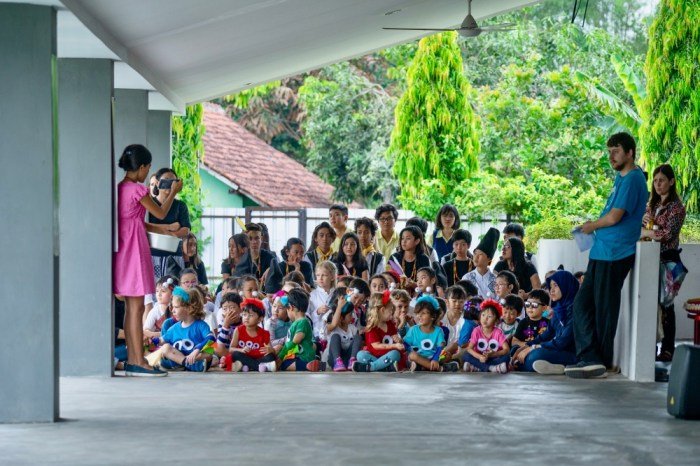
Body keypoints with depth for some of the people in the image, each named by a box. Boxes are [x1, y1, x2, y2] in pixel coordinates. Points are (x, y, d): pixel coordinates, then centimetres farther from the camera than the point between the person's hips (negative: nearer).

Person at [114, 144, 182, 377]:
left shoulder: (119, 188, 11)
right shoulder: (138, 189, -13)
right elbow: (160, 213, -1)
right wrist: (173, 192, 14)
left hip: (122, 248, 9)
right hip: (135, 247, -9)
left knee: (131, 307, 11)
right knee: (137, 307, -7)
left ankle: (132, 360, 13)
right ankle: (139, 362, -6)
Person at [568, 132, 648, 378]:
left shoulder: (632, 179, -13)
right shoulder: (622, 177, 18)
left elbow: (614, 217, -19)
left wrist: (591, 226, -2)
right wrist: (594, 226, 9)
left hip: (615, 254, -10)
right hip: (602, 252, 10)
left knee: (604, 308, -1)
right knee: (582, 304, 4)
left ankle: (601, 361, 8)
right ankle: (590, 358, 1)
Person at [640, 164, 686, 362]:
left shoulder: (677, 206, -7)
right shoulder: (652, 204, 15)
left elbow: (667, 234, -16)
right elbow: (640, 227, 17)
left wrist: (645, 231, -7)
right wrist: (643, 220, -4)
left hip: (668, 258, -6)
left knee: (665, 304, -4)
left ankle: (667, 350, 0)